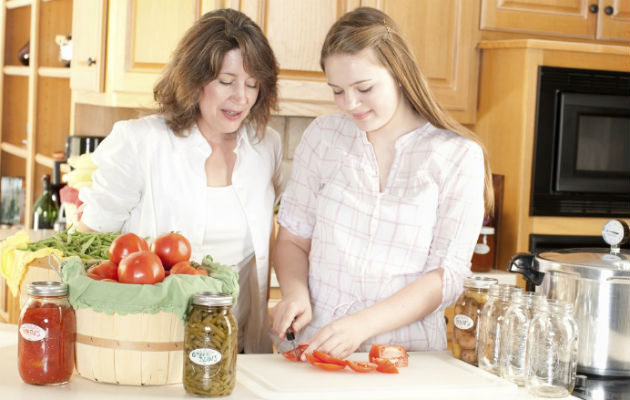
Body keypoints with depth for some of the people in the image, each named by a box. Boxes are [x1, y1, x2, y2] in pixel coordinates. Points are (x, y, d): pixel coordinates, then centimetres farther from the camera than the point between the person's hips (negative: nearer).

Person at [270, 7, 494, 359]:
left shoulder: (458, 156, 0)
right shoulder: (323, 136, 9)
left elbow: (448, 276, -4)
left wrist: (363, 324, -16)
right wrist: (295, 292, -7)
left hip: (405, 351, -2)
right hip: (312, 344, 2)